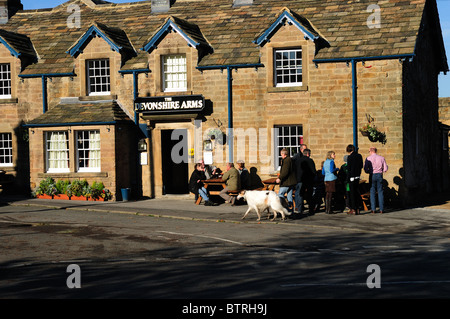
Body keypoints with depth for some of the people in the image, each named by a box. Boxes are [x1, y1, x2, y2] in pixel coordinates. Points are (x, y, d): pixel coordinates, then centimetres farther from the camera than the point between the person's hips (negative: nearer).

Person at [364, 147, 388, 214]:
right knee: (380, 192, 5)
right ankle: (381, 209, 2)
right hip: (379, 175, 2)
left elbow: (365, 169, -6)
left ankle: (373, 209, -1)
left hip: (372, 176, -2)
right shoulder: (381, 158, 4)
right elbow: (385, 169, 4)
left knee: (372, 192, 3)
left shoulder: (368, 158, -2)